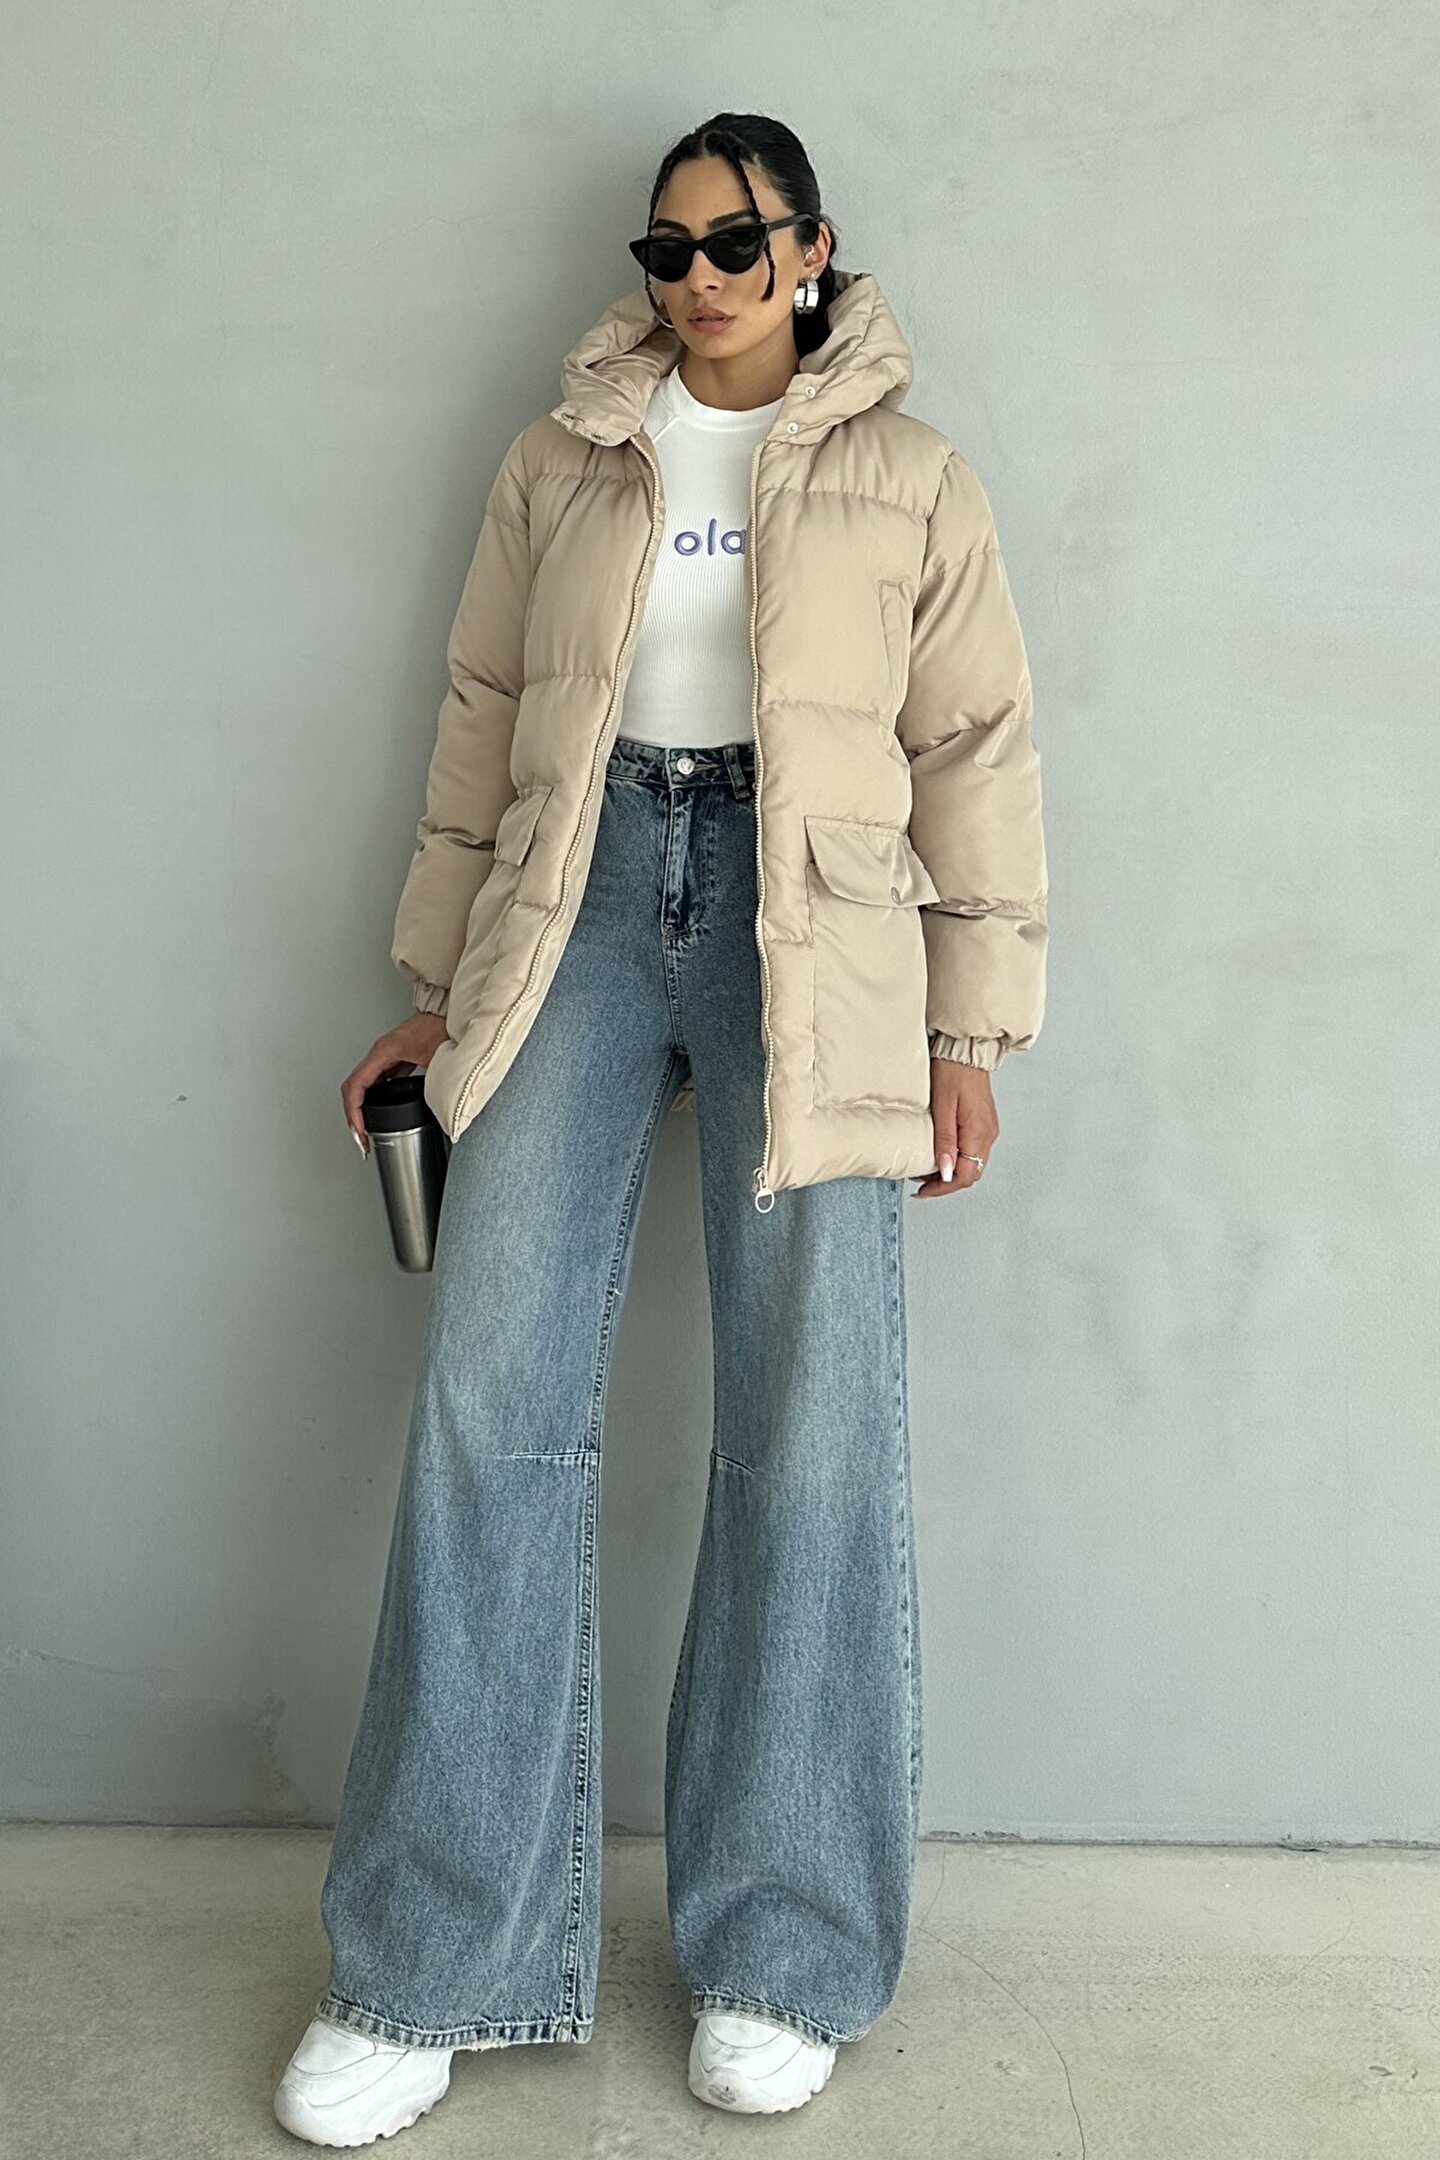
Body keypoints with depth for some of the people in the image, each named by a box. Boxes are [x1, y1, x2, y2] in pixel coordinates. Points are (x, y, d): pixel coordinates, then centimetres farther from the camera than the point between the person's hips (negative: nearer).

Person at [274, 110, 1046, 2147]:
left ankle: (777, 1958, 12)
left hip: (811, 930, -1)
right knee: (495, 1399, -6)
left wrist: (971, 1029, 1)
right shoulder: (562, 458, 17)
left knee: (814, 1424, -4)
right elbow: (483, 723, 16)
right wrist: (440, 985, 13)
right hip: (583, 895, 2)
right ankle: (432, 1968, 6)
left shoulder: (911, 480, 11)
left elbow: (976, 757, 7)